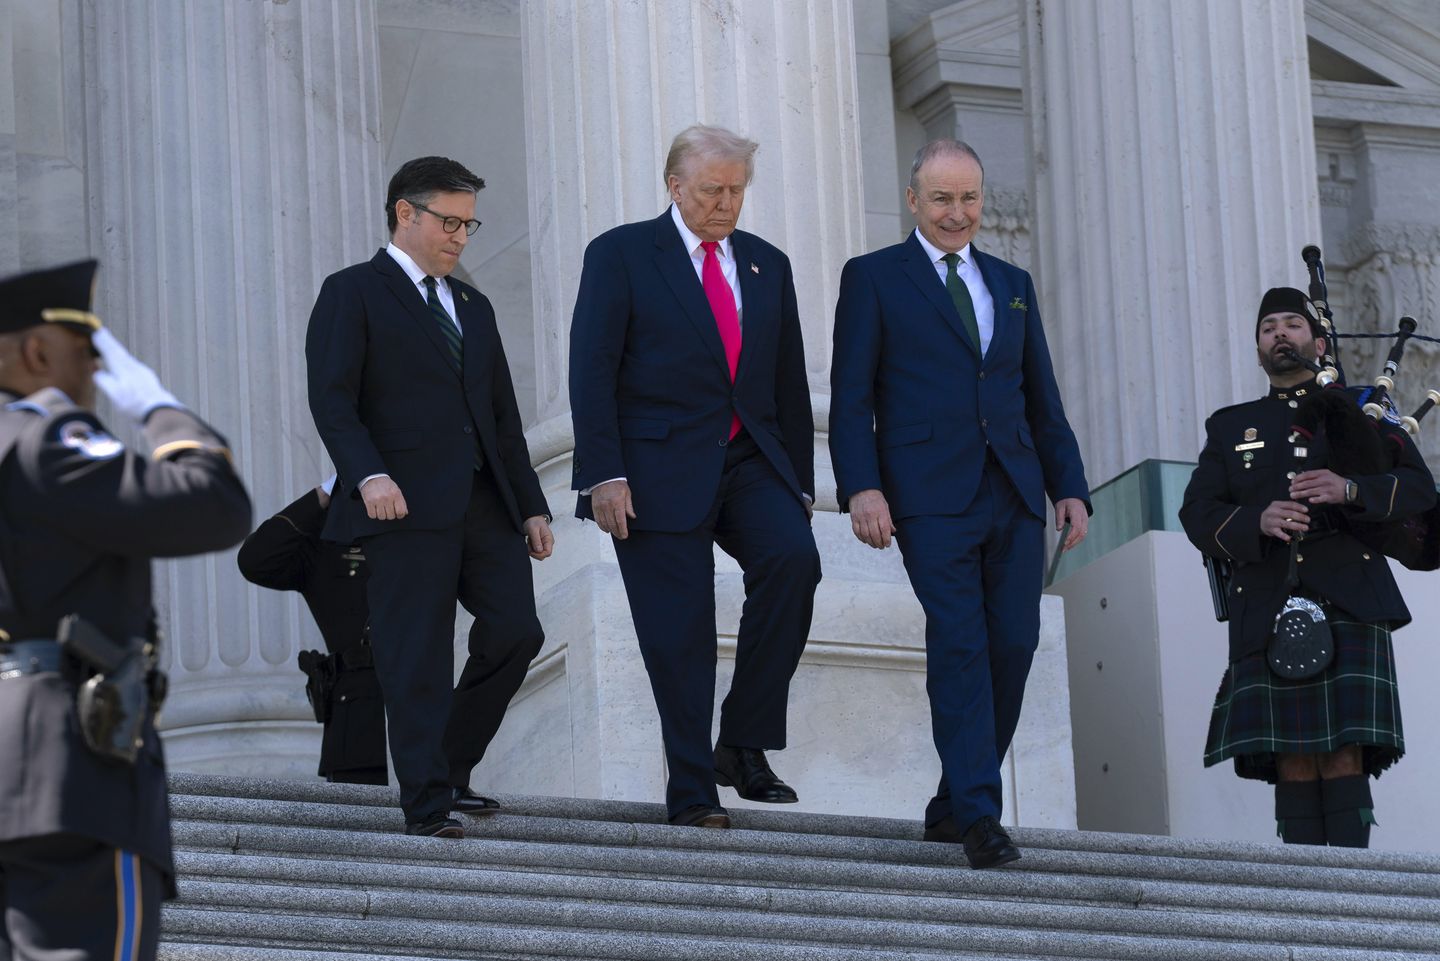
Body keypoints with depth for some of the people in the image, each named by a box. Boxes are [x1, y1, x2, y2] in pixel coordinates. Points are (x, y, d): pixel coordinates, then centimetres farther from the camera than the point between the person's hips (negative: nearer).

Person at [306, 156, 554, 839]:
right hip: (407, 502, -6)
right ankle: (426, 803, -3)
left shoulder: (473, 307, 24)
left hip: (484, 502, 6)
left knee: (516, 631, -4)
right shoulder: (353, 293, 2)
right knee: (417, 656, -7)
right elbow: (331, 399, -9)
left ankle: (451, 766, 13)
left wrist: (531, 506, 16)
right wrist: (367, 474, -24)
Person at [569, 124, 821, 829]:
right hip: (660, 472, -3)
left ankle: (744, 744, -12)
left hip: (750, 465, 3)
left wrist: (798, 484, 12)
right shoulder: (621, 255, 1)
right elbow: (592, 371, -5)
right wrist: (604, 475, -14)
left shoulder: (768, 266, 15)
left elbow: (789, 382, 18)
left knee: (793, 558, -23)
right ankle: (692, 791, 5)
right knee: (679, 634, -5)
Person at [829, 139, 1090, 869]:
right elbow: (850, 396, 0)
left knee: (1013, 644, -1)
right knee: (958, 644, -13)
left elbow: (1043, 400, 20)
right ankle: (978, 816, -15)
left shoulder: (1012, 284, 20)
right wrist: (861, 486, -12)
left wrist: (1069, 486, 9)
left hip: (1013, 494, 5)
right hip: (932, 499, -5)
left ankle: (955, 802, 12)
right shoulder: (874, 278, 7)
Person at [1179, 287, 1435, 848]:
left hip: (1348, 606, -2)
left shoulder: (1360, 409, 17)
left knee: (1343, 754, -13)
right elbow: (1199, 516, 11)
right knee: (1293, 763, -6)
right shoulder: (1230, 428, 23)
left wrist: (1351, 490, -13)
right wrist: (1257, 522, -10)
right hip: (1268, 614, 2)